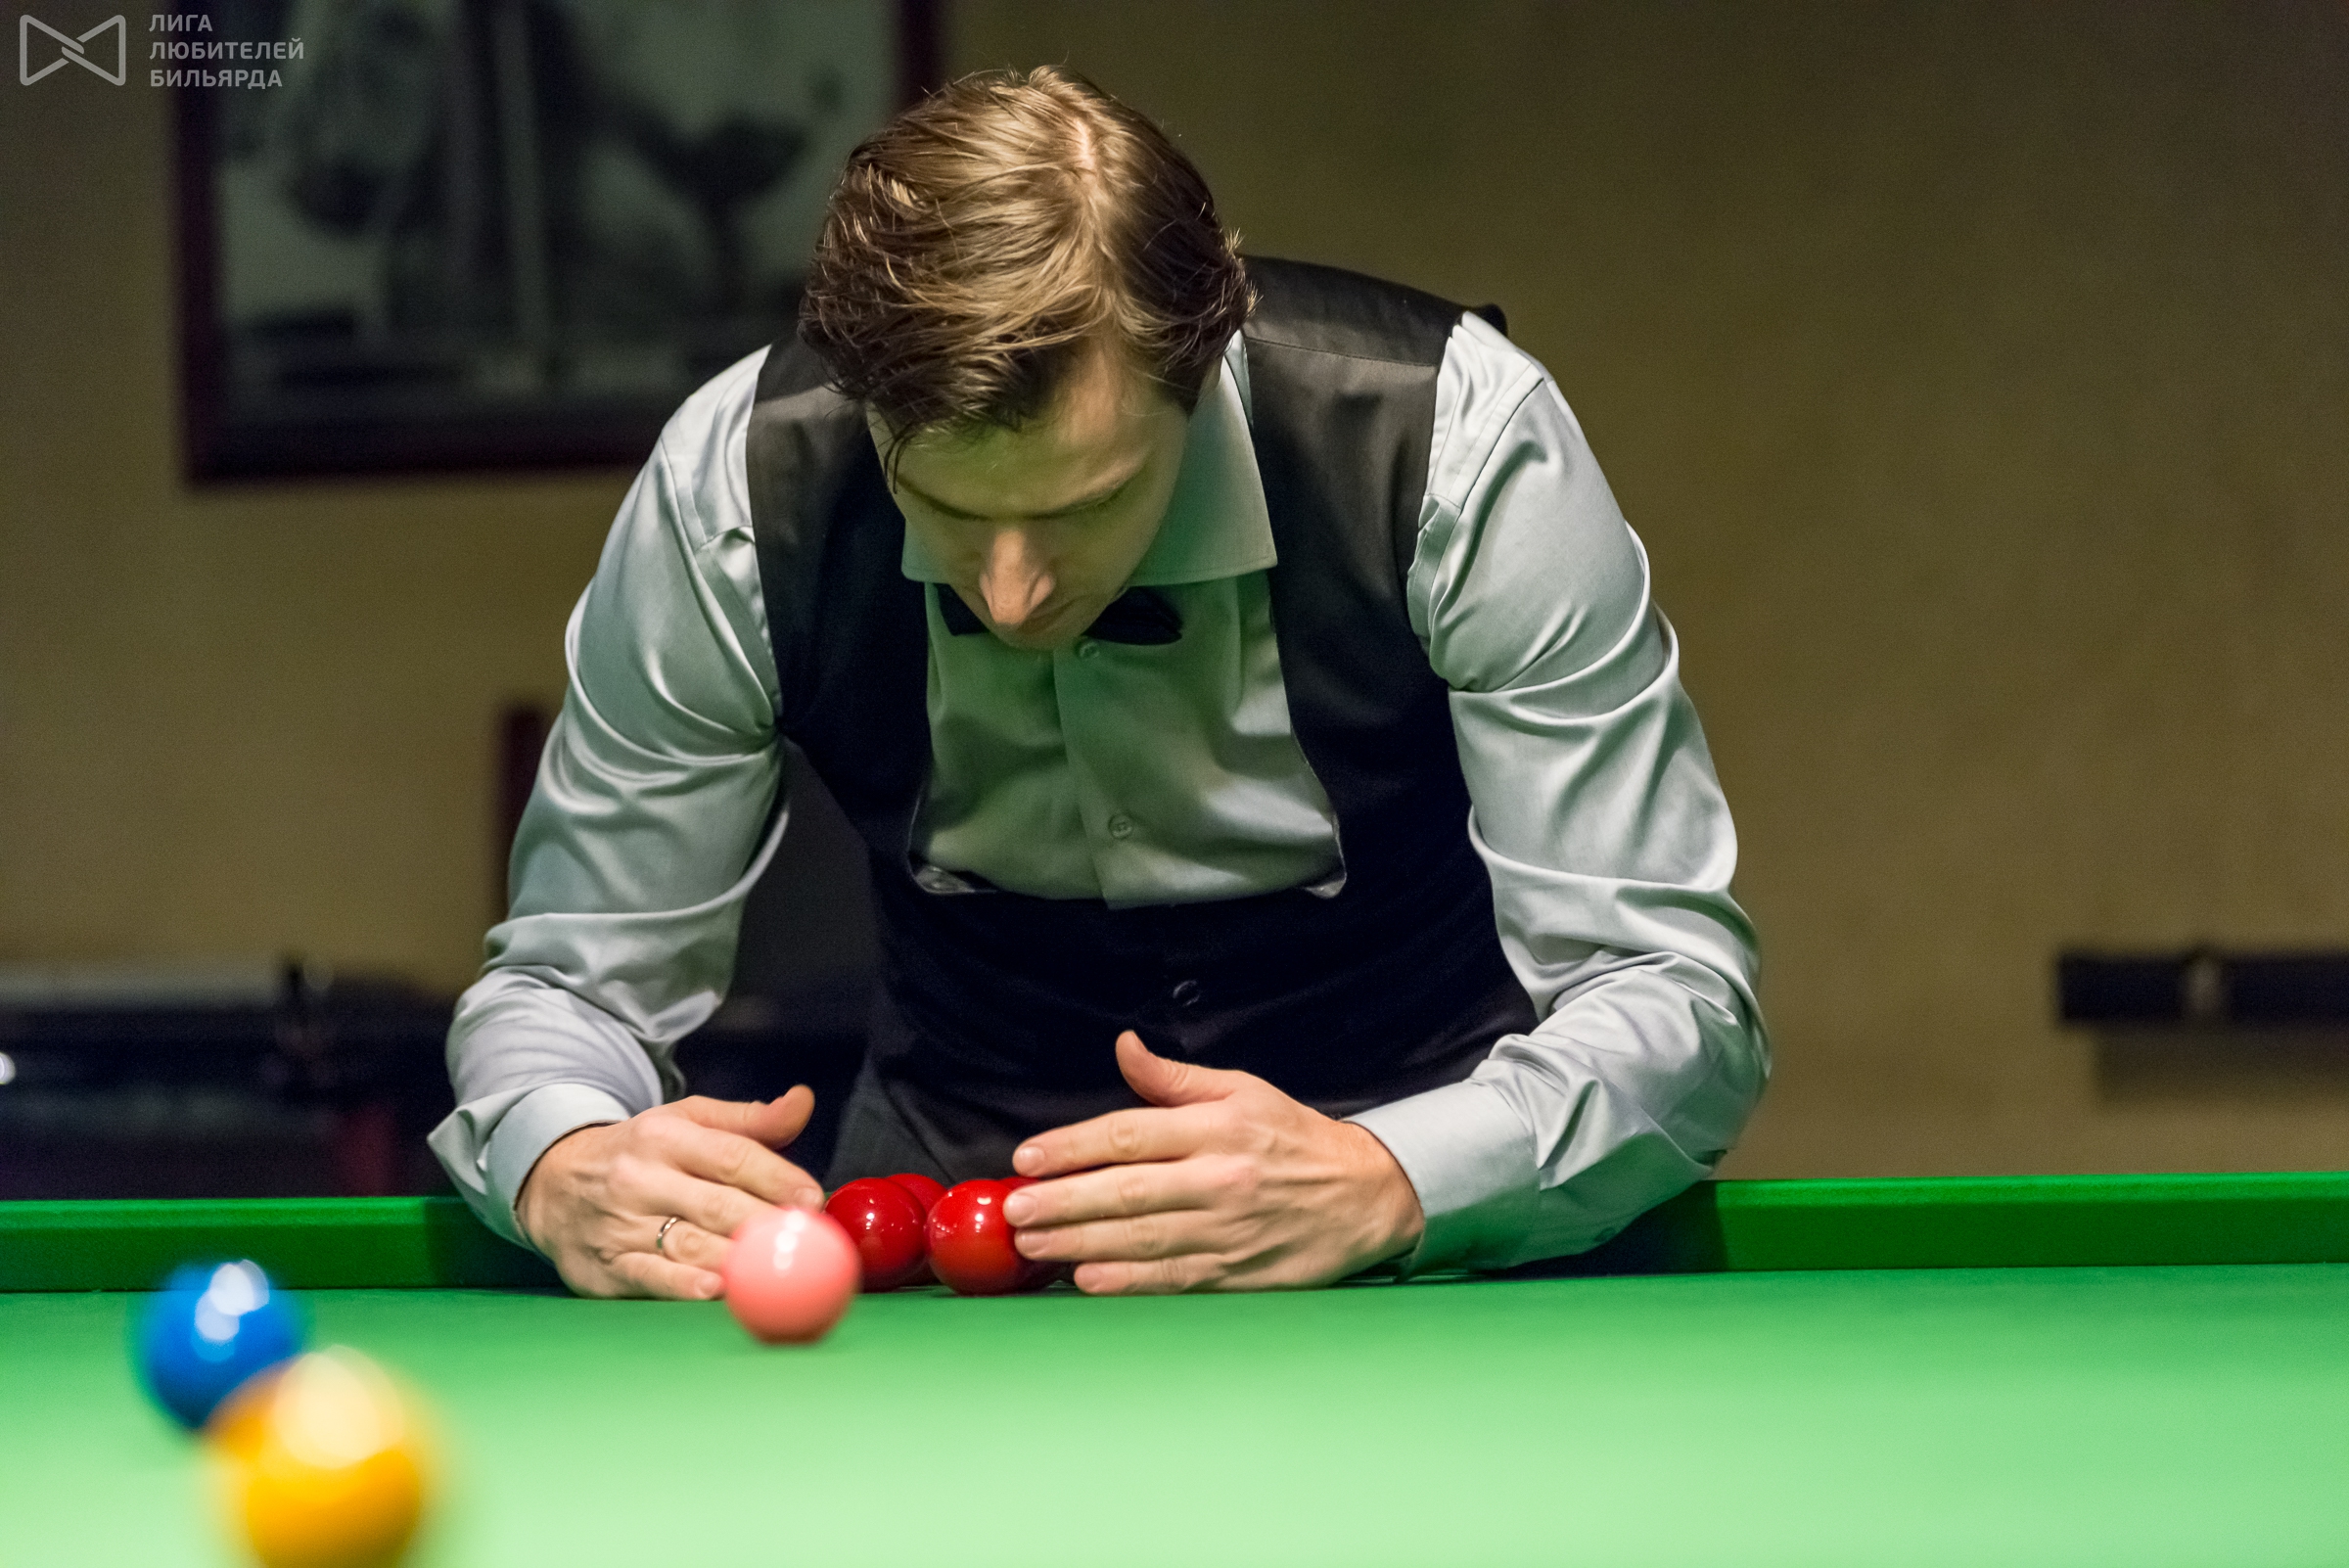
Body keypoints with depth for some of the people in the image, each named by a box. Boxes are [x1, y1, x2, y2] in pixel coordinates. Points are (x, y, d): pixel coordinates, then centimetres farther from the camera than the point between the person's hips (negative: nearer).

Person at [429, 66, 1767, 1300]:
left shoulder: (1458, 443, -23)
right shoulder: (731, 491, -18)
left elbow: (1679, 996, -21)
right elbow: (568, 977, -6)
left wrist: (1382, 1183, -41)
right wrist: (563, 1170, -31)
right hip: (958, 1154, 1)